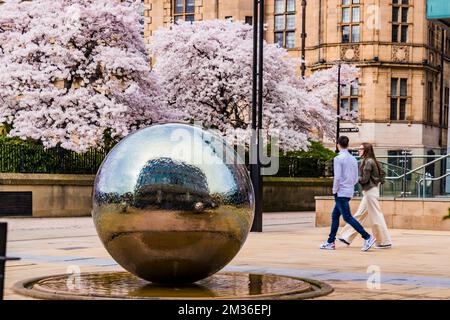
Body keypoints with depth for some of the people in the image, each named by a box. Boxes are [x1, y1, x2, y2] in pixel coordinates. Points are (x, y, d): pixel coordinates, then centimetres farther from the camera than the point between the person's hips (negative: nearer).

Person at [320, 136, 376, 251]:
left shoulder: (339, 158, -12)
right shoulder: (353, 159, 10)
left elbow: (337, 177, -18)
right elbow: (356, 179, 12)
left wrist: (334, 190, -6)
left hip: (341, 193, -8)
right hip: (349, 192, 8)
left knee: (347, 217, -8)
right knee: (335, 215, 14)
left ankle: (367, 237, -14)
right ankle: (331, 242, 16)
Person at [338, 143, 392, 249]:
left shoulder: (368, 162, -15)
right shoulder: (371, 161, 14)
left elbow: (365, 179, -17)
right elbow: (382, 173, 19)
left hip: (370, 191, -10)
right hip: (368, 191, 10)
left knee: (376, 217, -4)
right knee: (359, 215, 11)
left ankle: (385, 242, 1)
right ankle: (347, 238, 15)